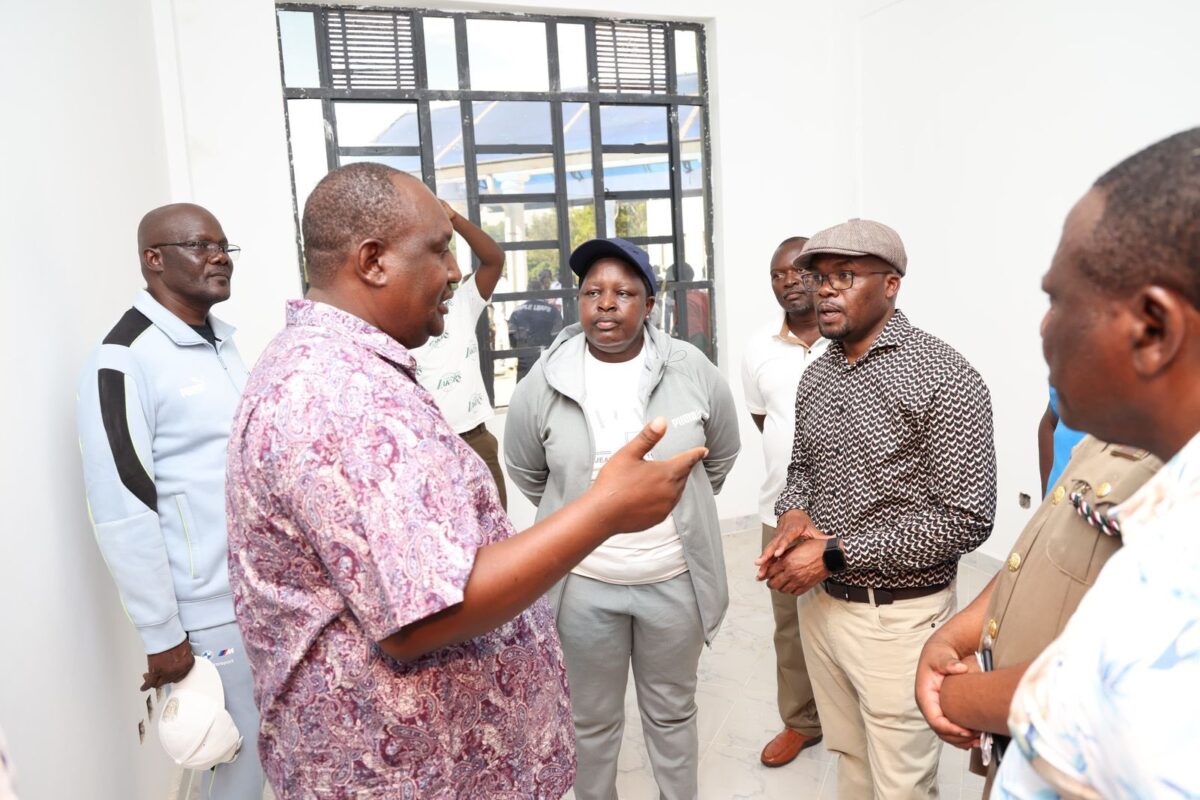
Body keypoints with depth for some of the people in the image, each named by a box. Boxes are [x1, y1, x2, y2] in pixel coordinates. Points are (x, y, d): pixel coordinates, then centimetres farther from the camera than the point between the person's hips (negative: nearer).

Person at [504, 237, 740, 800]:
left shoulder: (694, 372, -9)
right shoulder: (542, 385, -10)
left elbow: (720, 457, 8)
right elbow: (526, 473, 7)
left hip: (675, 579, 0)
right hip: (582, 583, 0)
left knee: (673, 713, 21)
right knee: (593, 720, 19)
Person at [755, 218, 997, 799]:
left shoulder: (943, 378, -17)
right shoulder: (816, 376, 4)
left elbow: (966, 519, -20)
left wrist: (834, 554, -21)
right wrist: (793, 513, -7)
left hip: (897, 617, -6)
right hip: (821, 604, 6)